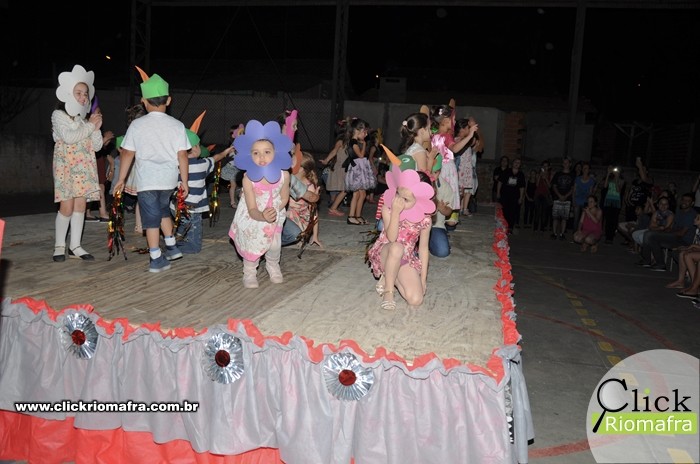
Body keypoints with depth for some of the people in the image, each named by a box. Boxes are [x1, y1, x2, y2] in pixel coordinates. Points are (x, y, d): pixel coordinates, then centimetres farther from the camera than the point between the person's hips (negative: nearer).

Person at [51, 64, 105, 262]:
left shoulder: (87, 118, 11)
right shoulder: (59, 115, -1)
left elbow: (97, 145, 8)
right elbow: (69, 137, -17)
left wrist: (96, 128, -7)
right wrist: (90, 126, -11)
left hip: (85, 167, 4)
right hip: (66, 167, -4)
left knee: (81, 205, 2)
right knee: (67, 207, -6)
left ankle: (75, 246, 8)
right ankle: (59, 245, 7)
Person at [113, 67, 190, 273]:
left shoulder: (137, 125, -4)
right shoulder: (177, 125, -2)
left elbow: (127, 154, -2)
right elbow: (182, 156, -3)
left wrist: (121, 179, 7)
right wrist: (185, 181, 5)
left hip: (146, 180, -2)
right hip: (168, 179, 3)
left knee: (152, 218, 3)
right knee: (163, 210, 26)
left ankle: (156, 259, 7)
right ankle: (172, 247, 29)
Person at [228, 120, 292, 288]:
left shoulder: (283, 175, -24)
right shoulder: (248, 178, -30)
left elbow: (284, 199, -6)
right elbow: (252, 210, -30)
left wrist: (273, 212, -21)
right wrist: (262, 216, -51)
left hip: (274, 217, 2)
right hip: (252, 218, -1)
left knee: (275, 245, 3)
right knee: (252, 246, 2)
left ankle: (273, 266, 36)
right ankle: (250, 272, 29)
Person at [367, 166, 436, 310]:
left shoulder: (425, 219, -10)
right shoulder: (388, 209, -14)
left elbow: (423, 249, 0)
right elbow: (392, 238, -25)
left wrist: (423, 278, -1)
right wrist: (396, 212, -34)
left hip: (406, 259, 3)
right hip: (384, 254, -2)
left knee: (416, 300, -19)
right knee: (397, 248, -41)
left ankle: (388, 277, 11)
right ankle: (388, 290, -19)